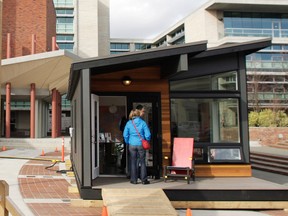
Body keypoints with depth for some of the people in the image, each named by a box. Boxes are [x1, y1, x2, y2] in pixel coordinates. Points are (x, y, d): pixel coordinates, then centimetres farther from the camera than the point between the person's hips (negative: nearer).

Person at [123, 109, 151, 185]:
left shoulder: (129, 123, -1)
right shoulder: (143, 123, -4)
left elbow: (125, 135, 0)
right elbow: (148, 135, -6)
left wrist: (128, 142, 15)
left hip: (132, 145, 1)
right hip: (141, 144, -1)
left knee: (133, 162, 9)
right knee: (142, 162, 7)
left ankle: (133, 180, 12)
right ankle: (144, 180, 9)